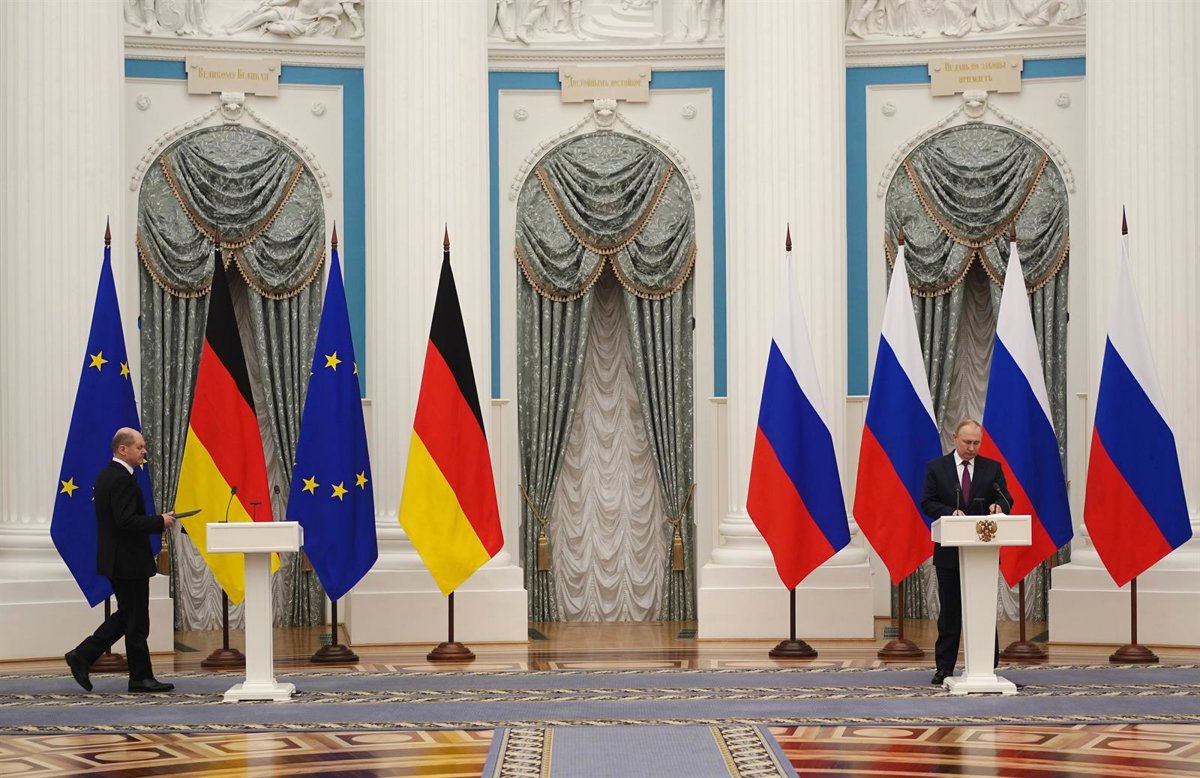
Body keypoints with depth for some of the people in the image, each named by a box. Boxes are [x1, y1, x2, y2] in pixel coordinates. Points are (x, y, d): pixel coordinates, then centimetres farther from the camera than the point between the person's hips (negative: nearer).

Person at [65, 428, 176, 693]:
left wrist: (156, 521, 10)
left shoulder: (106, 476, 13)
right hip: (129, 561, -10)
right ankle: (141, 678, 6)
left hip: (116, 560, 10)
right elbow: (126, 521, -26)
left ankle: (82, 656, 14)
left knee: (126, 616, 17)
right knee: (136, 621, -1)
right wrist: (160, 522, -15)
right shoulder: (122, 479, -19)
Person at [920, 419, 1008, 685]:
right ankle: (944, 668, 9)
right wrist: (951, 511, -20)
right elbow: (928, 503, -2)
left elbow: (1006, 500, 2)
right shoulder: (936, 468, 3)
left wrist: (998, 505, -21)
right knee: (950, 612, 5)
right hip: (950, 552, -1)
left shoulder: (992, 468, 6)